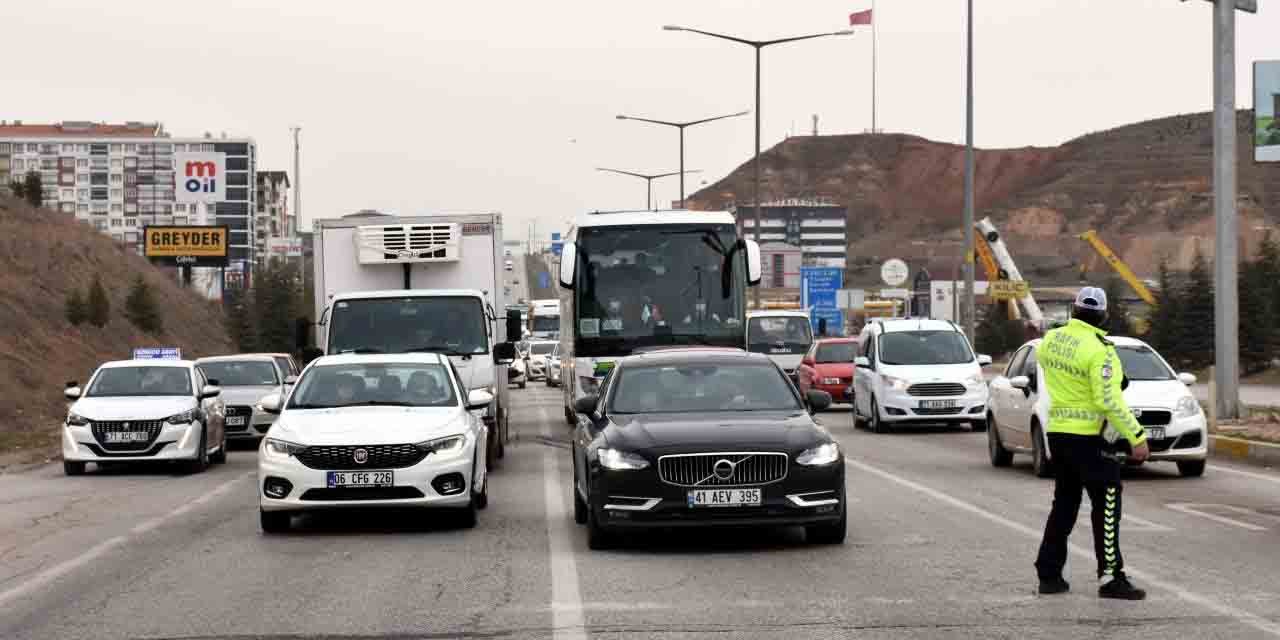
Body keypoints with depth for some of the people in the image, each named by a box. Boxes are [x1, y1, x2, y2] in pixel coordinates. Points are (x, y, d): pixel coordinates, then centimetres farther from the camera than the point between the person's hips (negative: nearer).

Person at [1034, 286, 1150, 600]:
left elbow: (1040, 354, 27)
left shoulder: (1052, 339, 3)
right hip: (1088, 437, -7)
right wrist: (1137, 438, -18)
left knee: (1064, 504, 17)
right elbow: (1109, 401, -22)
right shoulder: (1098, 350, -18)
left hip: (1057, 432, 8)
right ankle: (1110, 577, -7)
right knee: (1106, 505, -3)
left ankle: (1049, 574, 18)